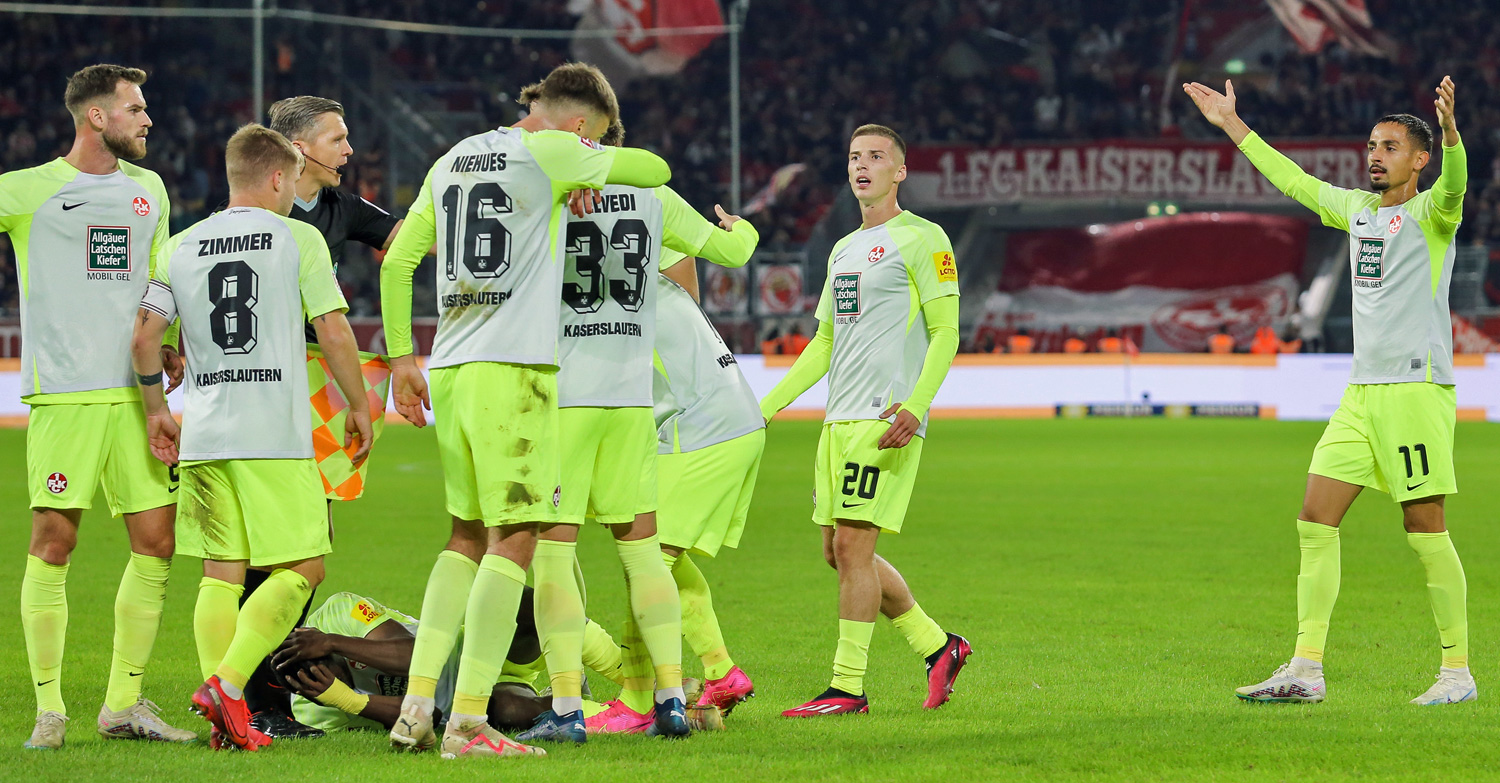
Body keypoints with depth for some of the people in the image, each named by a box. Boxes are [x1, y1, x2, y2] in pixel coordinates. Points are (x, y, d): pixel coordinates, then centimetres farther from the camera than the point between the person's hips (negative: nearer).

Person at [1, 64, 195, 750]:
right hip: (63, 390, -6)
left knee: (155, 542, 2)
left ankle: (124, 705, 11)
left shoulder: (149, 190, 17)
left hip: (136, 391, 6)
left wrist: (165, 345, 11)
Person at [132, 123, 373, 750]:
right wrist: (359, 406, 7)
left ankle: (228, 720, 3)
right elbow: (333, 330, -4)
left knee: (221, 574, 8)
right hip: (277, 435, -5)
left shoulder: (181, 248, 11)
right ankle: (226, 683, -17)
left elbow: (144, 335, 8)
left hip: (202, 438, 5)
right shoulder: (298, 239, 0)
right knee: (301, 569, -1)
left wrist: (156, 411, 19)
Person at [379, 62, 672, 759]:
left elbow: (396, 263, 18)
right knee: (513, 540, -5)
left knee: (467, 538, 16)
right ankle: (469, 722, -11)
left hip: (449, 370, 7)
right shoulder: (552, 153, -4)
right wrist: (596, 168, 26)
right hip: (515, 369, -7)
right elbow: (657, 170, 7)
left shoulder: (450, 162, 17)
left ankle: (417, 705, 8)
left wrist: (400, 357, 23)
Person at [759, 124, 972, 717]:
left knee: (853, 545, -11)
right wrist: (764, 407, 21)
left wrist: (914, 405, -23)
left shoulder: (922, 240, -3)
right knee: (839, 552, 8)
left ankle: (847, 686, -8)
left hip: (886, 419, -8)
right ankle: (937, 646, 21)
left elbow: (945, 333, -9)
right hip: (840, 420, 9)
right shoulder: (844, 251, 21)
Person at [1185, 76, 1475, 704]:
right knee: (1315, 522, 1)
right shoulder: (1356, 209, 17)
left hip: (1418, 388, -7)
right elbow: (1292, 179, 30)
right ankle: (1305, 671, 3)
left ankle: (1457, 671, 1)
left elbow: (1453, 185, -26)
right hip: (1361, 392, 7)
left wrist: (1449, 129, -46)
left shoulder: (1429, 214, -3)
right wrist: (1232, 125, 34)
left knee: (1425, 530, -7)